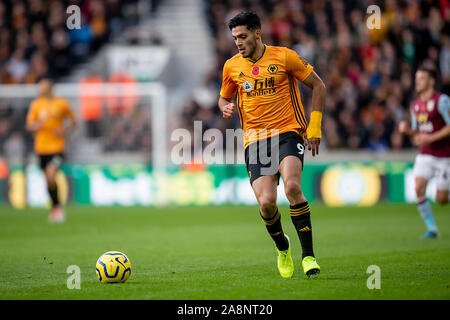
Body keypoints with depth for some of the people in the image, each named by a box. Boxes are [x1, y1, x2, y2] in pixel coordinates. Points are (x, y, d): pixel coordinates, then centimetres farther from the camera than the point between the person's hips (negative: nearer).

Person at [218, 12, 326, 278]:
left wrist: (315, 126, -1)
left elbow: (318, 85, 5)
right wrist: (226, 107, -1)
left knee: (292, 186, -28)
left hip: (288, 132, -3)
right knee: (267, 202, -14)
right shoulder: (232, 66, 8)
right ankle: (282, 247, 19)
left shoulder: (283, 56, -2)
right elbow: (224, 97, 24)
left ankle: (308, 254, -16)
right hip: (255, 139, 3)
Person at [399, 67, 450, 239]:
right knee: (419, 188, -15)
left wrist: (430, 138, -19)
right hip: (425, 155, 5)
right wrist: (407, 129, -3)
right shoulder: (415, 105, 10)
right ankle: (431, 228, -5)